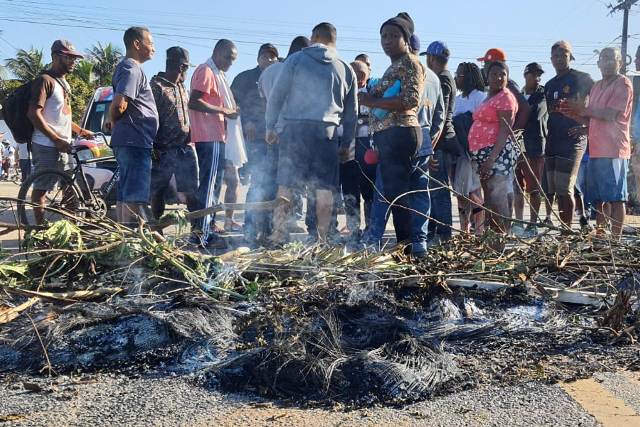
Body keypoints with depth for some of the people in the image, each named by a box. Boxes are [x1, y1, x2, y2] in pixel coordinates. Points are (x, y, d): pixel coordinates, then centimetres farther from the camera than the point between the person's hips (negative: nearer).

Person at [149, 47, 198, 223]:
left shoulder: (181, 87, 18)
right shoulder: (156, 86, -6)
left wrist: (191, 139, 17)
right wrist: (153, 147, -15)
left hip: (186, 147, 7)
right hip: (164, 149, -6)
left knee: (192, 190, 3)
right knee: (158, 191, 3)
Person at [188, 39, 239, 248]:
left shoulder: (218, 74, 24)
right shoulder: (206, 72, -8)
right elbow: (194, 102, -20)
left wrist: (229, 111, 13)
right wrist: (224, 111, -18)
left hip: (216, 137, 11)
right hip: (209, 137, -11)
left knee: (213, 183, 14)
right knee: (209, 184, -12)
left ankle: (208, 226, 21)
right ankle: (203, 233, -13)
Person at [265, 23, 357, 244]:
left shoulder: (296, 59, 6)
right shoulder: (346, 70, 15)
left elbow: (277, 94, 2)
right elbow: (352, 112, 18)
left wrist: (270, 126, 8)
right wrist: (346, 143, 23)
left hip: (295, 128, -2)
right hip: (327, 131, 2)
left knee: (285, 185, 3)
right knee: (324, 188, 4)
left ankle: (279, 232, 1)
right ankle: (322, 236, 4)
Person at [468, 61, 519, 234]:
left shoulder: (505, 97, -6)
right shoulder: (489, 98, 21)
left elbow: (505, 130, -15)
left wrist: (492, 158, -23)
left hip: (498, 153, -9)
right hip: (483, 154, 9)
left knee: (497, 197, -15)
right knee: (488, 198, 11)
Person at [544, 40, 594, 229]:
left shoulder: (581, 78, -2)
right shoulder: (550, 85, 18)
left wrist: (587, 127, -12)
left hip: (572, 140, -7)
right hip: (553, 141, 7)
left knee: (564, 188, -12)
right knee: (555, 189, 7)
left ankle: (567, 229, -6)